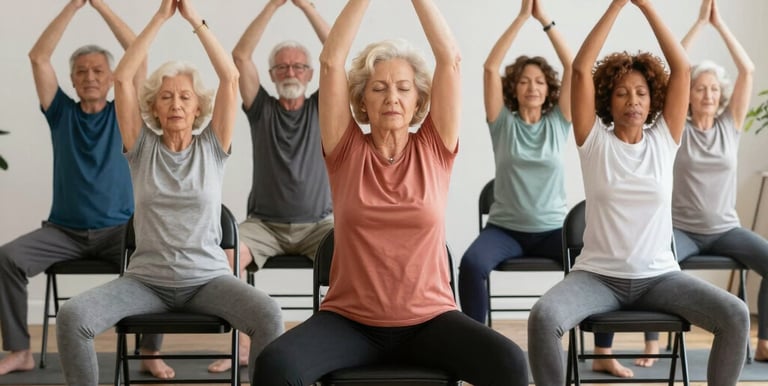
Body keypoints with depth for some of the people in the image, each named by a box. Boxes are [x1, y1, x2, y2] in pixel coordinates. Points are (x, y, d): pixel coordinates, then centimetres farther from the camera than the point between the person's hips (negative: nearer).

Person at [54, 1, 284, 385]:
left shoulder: (212, 147, 5)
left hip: (208, 278, -1)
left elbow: (231, 77, -5)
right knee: (71, 317, -25)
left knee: (269, 316, -30)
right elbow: (121, 77, -4)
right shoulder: (142, 147, 5)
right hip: (146, 279, 1)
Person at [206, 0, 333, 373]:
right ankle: (243, 345, -16)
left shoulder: (320, 108, 7)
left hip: (317, 223, 0)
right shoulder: (262, 109, 7)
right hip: (264, 223, 0)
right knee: (224, 257, -29)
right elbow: (240, 56, -5)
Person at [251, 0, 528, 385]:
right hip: (349, 321, 0)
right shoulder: (347, 151, 1)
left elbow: (450, 58, -4)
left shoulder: (433, 150, 2)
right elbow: (330, 61, -6)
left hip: (429, 319, 1)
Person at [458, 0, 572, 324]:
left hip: (552, 228, 1)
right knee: (471, 264, -32)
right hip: (505, 227, -1)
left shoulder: (557, 122, 5)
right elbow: (490, 67, -8)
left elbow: (573, 66, -4)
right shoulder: (503, 122, 3)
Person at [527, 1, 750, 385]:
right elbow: (580, 68, -9)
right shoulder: (595, 142, 0)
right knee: (542, 317, -31)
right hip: (598, 276, -2)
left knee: (736, 316, -20)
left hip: (659, 276, 2)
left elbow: (682, 68, -2)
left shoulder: (663, 140, 4)